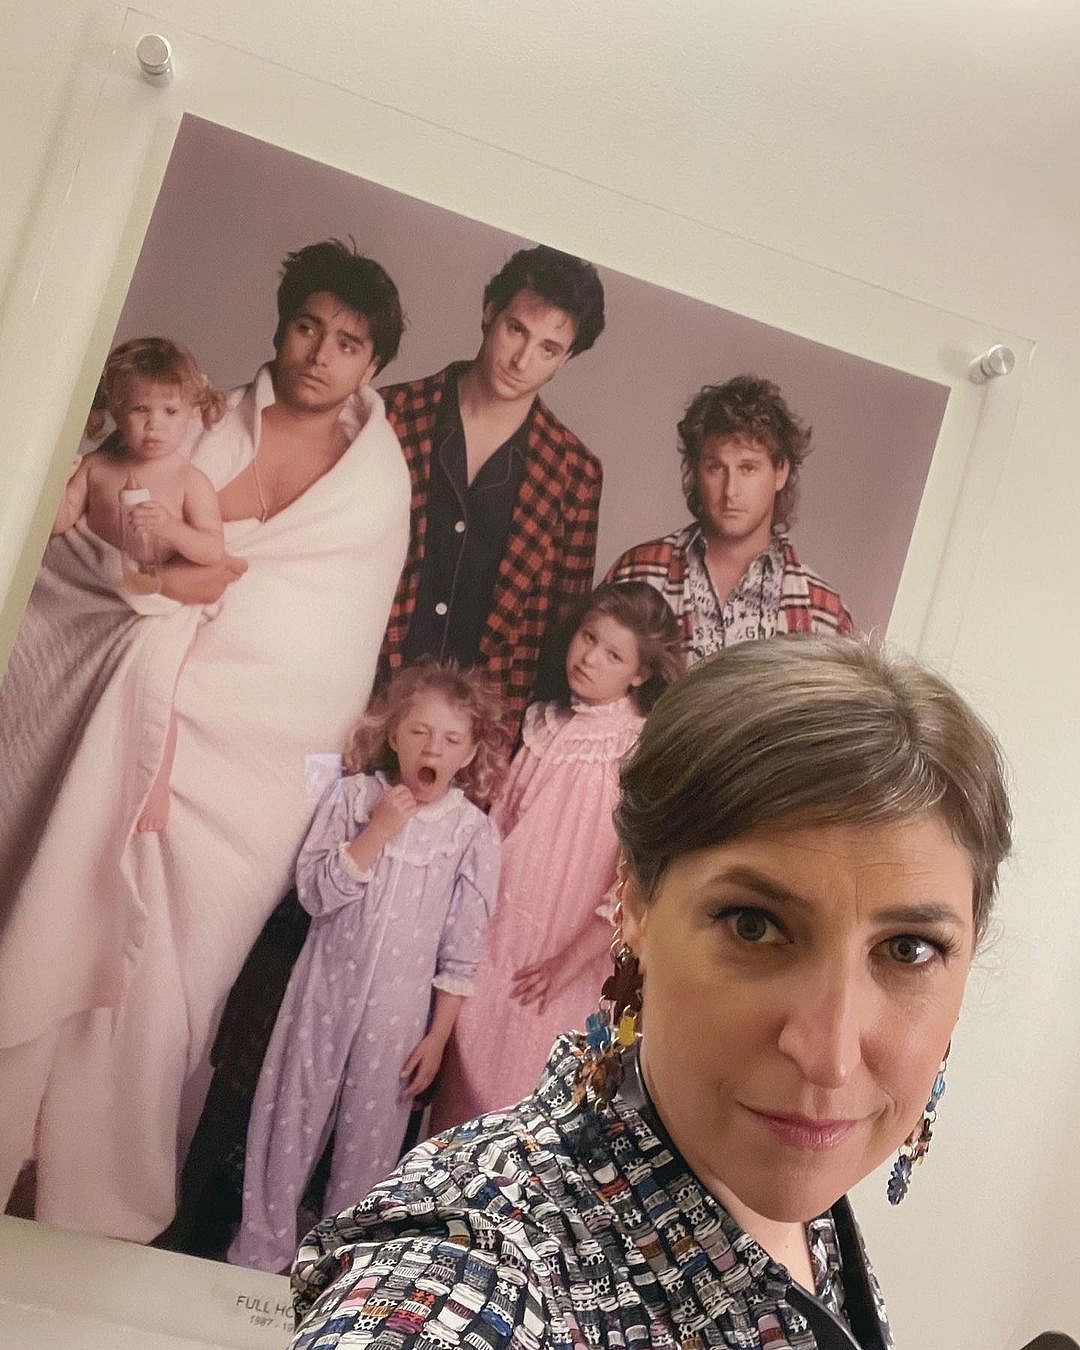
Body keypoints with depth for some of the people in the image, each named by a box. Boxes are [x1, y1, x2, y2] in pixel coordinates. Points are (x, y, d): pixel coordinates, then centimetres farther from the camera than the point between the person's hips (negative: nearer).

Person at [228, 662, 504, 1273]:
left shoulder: (475, 832, -7)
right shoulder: (354, 796, -4)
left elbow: (463, 951, -3)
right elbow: (315, 892, -10)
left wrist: (438, 1037, -3)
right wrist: (377, 830, -19)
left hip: (397, 1010, -1)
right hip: (324, 992, 1)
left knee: (369, 1137, 9)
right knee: (291, 1121, 8)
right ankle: (260, 1255, 25)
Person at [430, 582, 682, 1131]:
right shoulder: (545, 725, 5)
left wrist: (569, 961, -15)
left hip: (556, 968, -5)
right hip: (490, 947, 5)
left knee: (516, 1105, 5)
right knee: (463, 1084, 12)